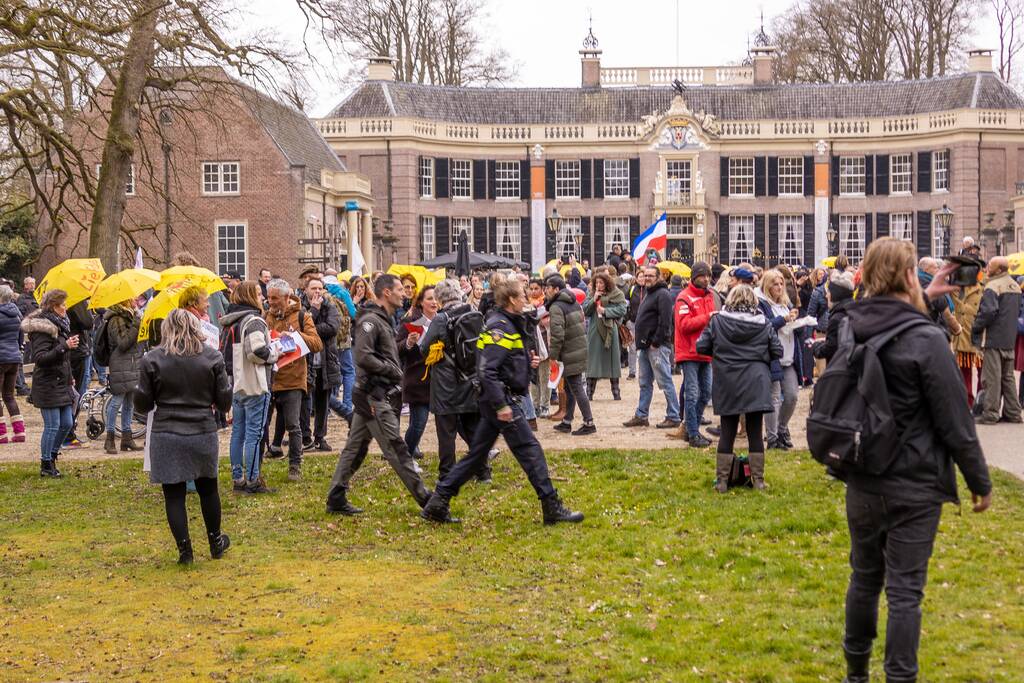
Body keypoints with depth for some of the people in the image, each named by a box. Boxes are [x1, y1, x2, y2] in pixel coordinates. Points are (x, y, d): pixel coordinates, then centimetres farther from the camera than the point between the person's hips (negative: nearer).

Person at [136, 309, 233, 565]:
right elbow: (224, 402, 0)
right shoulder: (212, 357, -2)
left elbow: (143, 404, -1)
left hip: (166, 436, -2)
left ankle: (184, 549, 6)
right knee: (208, 488, 18)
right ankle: (215, 542, 31)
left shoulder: (152, 360, -5)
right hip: (203, 433, 2)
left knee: (173, 494, 6)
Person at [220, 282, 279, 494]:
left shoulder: (230, 323, 13)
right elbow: (257, 351, -26)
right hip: (254, 385, -9)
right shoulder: (254, 321, -15)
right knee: (254, 433, -4)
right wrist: (275, 353, -9)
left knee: (238, 432, 13)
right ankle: (252, 480, -1)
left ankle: (237, 478, 19)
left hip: (236, 385, 9)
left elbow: (223, 352, 15)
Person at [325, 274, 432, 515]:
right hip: (374, 394, -10)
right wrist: (392, 370, -14)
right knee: (396, 448, -6)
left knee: (355, 447, 12)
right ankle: (423, 498, -3)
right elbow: (363, 357, -23)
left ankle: (336, 499, 16)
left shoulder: (384, 320, 18)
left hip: (379, 394, 10)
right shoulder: (370, 320, -14)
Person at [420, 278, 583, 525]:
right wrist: (501, 405, -25)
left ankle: (437, 503, 13)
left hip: (498, 401, 10)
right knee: (530, 449, -6)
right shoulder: (499, 327, -15)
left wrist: (527, 361, 11)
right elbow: (486, 370, -23)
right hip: (502, 399, -10)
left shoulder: (510, 324, 16)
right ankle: (552, 508, -1)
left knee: (477, 454, 11)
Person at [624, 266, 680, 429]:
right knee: (645, 383, 13)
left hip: (657, 347, -10)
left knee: (665, 382, -6)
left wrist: (656, 342, -19)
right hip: (645, 346, 10)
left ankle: (673, 417, -2)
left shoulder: (662, 294, -11)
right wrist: (641, 343, 16)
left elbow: (665, 322, -19)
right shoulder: (649, 294, 20)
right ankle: (641, 416, 18)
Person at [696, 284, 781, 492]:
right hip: (756, 385, 0)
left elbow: (701, 347, -3)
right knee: (755, 432, 8)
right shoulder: (764, 324, -1)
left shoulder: (717, 321, -2)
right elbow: (777, 352, -1)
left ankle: (722, 480, 10)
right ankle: (758, 480, 11)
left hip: (727, 385, 0)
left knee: (727, 432, 9)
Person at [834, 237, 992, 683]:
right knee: (905, 590, 2)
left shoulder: (849, 327, -2)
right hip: (913, 485, -6)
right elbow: (955, 423, -14)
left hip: (862, 480, 6)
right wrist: (981, 482, -4)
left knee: (864, 576, 19)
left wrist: (921, 302, 25)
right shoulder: (926, 339, -19)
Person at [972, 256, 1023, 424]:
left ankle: (990, 414, -1)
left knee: (992, 378, -3)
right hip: (1010, 339, 8)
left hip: (993, 339, -8)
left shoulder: (993, 286, -16)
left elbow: (988, 311, -25)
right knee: (1008, 377, 15)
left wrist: (975, 327, -13)